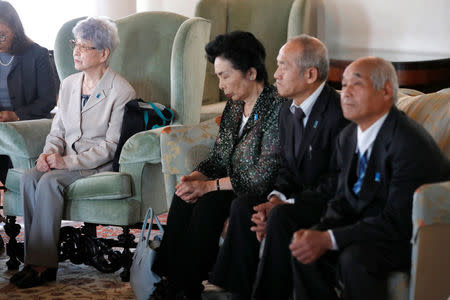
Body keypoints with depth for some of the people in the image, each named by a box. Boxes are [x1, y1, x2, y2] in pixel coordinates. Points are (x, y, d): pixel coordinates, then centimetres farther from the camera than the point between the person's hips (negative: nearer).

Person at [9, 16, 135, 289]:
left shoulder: (122, 91, -8)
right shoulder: (69, 84, 15)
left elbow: (112, 145, -12)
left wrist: (68, 161, -20)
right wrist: (50, 153, -5)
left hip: (101, 165, -6)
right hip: (65, 162, 6)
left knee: (50, 182, -31)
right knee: (29, 177, -24)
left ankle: (42, 264, -26)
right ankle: (35, 258, -23)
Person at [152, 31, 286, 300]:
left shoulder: (276, 108, -19)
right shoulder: (235, 106, 9)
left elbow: (264, 176, -23)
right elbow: (218, 158, 15)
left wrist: (209, 186, -21)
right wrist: (194, 178, -7)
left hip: (263, 195, -8)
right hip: (233, 188, 8)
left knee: (208, 204, -27)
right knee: (184, 197, -15)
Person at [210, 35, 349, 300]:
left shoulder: (338, 113, -19)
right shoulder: (288, 111, 9)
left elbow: (337, 181, -20)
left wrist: (286, 205, -21)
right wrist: (276, 198, -8)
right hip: (297, 198, 8)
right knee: (243, 206, -12)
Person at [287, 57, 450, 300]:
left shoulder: (409, 143, -24)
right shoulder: (348, 137, 5)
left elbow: (397, 222, -26)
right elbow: (343, 201, 8)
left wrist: (328, 239, -27)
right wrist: (318, 232, -15)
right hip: (371, 225, 8)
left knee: (355, 257, -31)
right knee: (304, 249, -9)